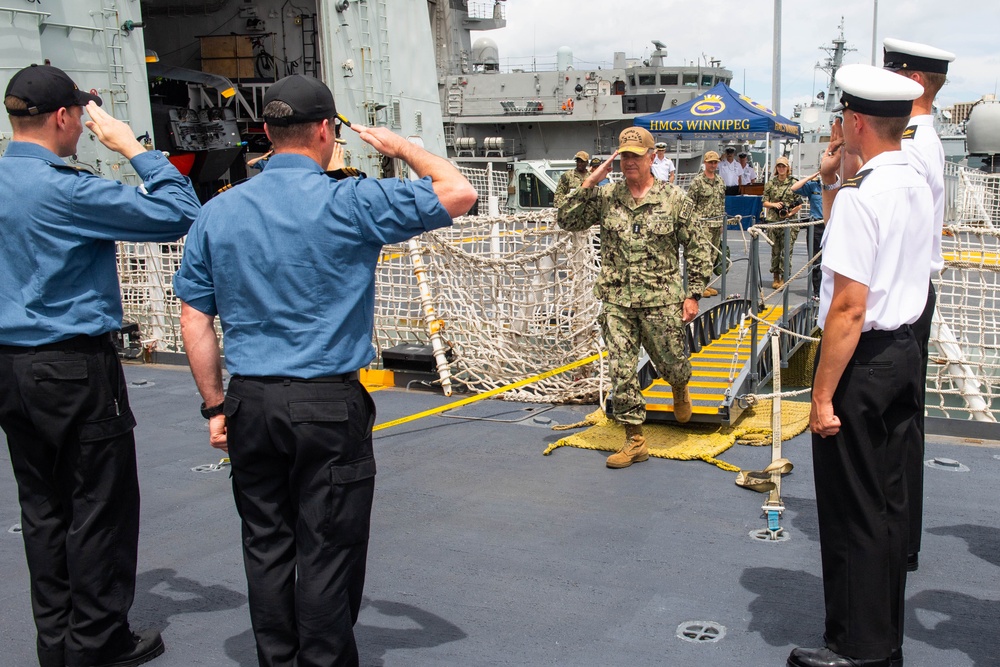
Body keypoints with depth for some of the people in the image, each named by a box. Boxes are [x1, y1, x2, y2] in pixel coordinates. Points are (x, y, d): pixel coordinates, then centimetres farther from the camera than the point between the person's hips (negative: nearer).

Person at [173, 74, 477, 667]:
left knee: (267, 546, 15)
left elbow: (195, 319, 6)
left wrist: (215, 406, 13)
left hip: (251, 403, 5)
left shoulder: (217, 213, 4)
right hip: (328, 404, -5)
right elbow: (459, 194, -6)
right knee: (328, 552, 6)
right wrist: (402, 146, 8)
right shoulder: (350, 203, -10)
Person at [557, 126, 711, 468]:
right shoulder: (606, 197, 4)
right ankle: (634, 440, 11)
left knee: (672, 365, 12)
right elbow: (567, 221, 0)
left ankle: (680, 388, 50)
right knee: (622, 371, 0)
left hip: (661, 302, -1)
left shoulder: (675, 198, -1)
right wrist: (590, 183, -9)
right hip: (617, 302, 2)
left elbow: (698, 248, 2)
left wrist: (693, 294, -2)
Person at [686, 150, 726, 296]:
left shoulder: (720, 180, 14)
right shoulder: (697, 181, -7)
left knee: (713, 255, 8)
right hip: (703, 224, -7)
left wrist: (723, 219, 18)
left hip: (717, 224, 7)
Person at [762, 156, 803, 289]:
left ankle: (783, 278, 2)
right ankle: (776, 277, 16)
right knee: (775, 250, 6)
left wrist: (790, 213, -12)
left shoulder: (794, 183, 3)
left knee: (787, 250, -5)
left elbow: (799, 204, 2)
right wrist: (774, 204, -9)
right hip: (773, 221, 2)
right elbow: (764, 202, 10)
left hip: (789, 222, -2)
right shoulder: (770, 183, 9)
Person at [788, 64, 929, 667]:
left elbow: (849, 307, -23)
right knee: (889, 501, 17)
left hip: (862, 361, -9)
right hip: (906, 352, 9)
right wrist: (830, 184, 17)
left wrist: (823, 396, -18)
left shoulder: (861, 197, -19)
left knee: (852, 509, 2)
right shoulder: (920, 188, 9)